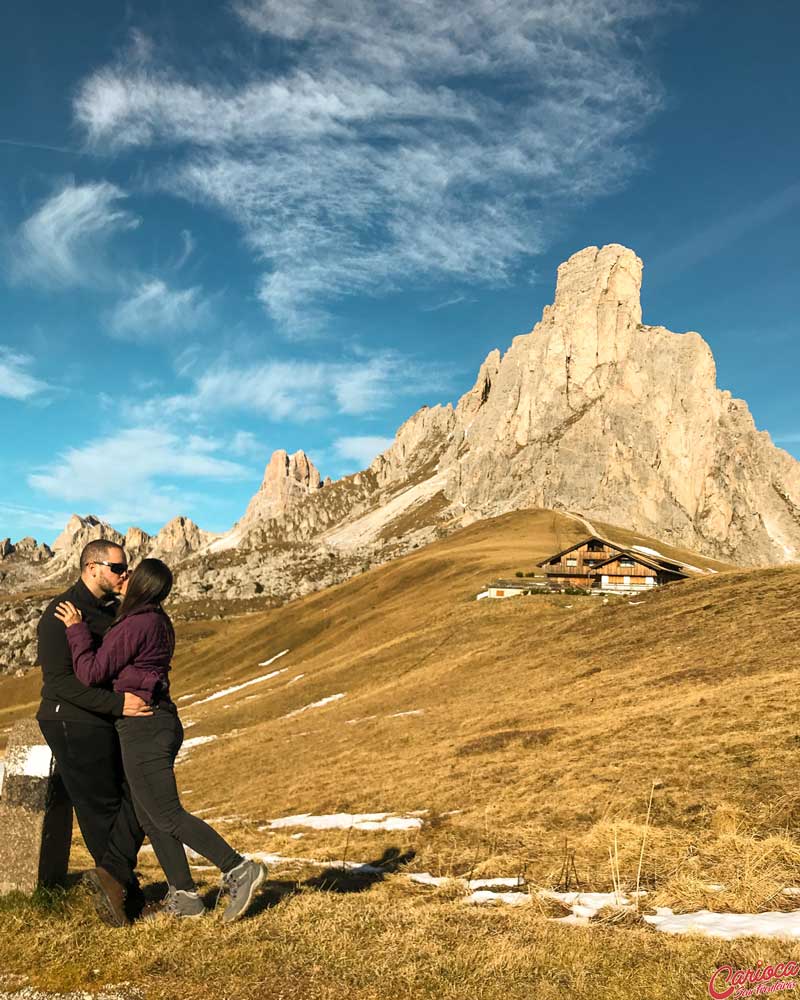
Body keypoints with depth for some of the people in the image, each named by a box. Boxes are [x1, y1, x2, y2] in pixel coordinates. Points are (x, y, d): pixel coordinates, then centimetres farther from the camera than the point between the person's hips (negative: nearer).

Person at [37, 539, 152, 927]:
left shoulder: (114, 611, 10)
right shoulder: (61, 614, -15)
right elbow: (60, 680, -23)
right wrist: (117, 704, -30)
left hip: (108, 724, 8)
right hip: (74, 724, -8)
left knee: (140, 796, -2)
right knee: (100, 808, 1)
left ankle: (113, 879, -5)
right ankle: (120, 884, 9)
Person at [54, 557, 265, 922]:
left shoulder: (135, 625, -17)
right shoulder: (158, 622, 13)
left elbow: (91, 672, -13)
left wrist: (76, 628, -5)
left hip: (143, 728, -10)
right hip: (159, 723, 10)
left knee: (166, 816, -5)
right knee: (150, 817, 15)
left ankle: (238, 869, -5)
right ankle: (184, 896, 19)